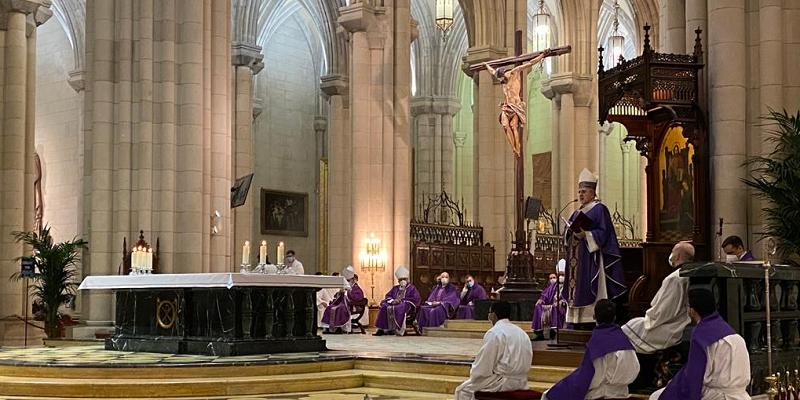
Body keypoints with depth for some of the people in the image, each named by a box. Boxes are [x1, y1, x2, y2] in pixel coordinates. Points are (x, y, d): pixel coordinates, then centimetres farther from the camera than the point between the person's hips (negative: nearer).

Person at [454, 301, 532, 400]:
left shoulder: (494, 333, -13)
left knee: (463, 390, 9)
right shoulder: (521, 332, 11)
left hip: (504, 382, -8)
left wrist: (474, 373, 7)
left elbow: (484, 365, -13)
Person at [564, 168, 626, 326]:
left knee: (588, 293, -12)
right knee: (576, 292, 4)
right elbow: (568, 236, 21)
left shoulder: (599, 209, -2)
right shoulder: (577, 213, 21)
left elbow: (604, 232, -12)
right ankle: (577, 323, 5)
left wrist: (586, 235, -22)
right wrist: (570, 233, -1)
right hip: (576, 258, 8)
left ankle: (591, 321, -12)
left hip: (591, 258, -8)